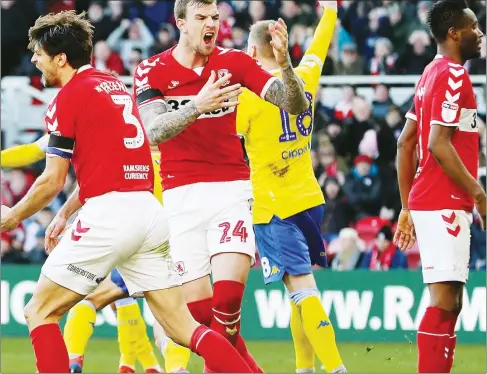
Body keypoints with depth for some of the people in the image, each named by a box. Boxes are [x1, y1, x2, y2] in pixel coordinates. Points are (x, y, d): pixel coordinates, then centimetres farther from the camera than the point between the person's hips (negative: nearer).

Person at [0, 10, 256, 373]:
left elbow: (52, 181, -6)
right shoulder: (115, 85, 19)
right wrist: (64, 214, 33)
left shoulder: (68, 98, -4)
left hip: (108, 216, -8)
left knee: (40, 313, 4)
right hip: (150, 211, 8)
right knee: (182, 327, 6)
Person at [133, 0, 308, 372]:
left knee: (229, 292, -19)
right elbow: (154, 131, -18)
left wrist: (284, 62, -24)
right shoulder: (152, 71, -2)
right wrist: (198, 105, -34)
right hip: (180, 196, 0)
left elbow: (296, 105, -5)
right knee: (198, 305, -5)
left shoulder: (234, 62, 1)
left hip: (231, 189, 0)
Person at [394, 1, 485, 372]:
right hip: (445, 205, -10)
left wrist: (407, 207, 21)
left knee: (449, 301, 11)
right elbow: (438, 143, -20)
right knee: (444, 300, -11)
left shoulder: (432, 74, 17)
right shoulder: (453, 76, -11)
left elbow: (405, 143, 19)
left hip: (426, 202, 10)